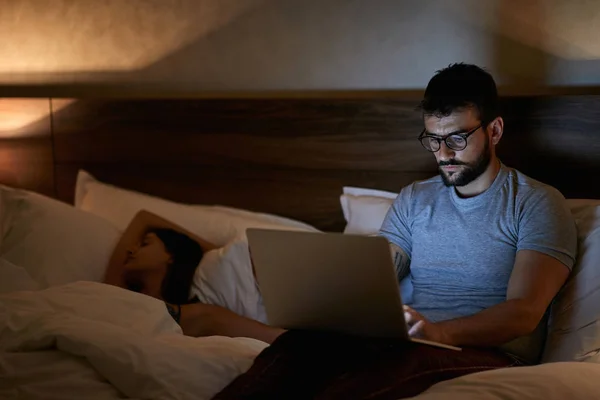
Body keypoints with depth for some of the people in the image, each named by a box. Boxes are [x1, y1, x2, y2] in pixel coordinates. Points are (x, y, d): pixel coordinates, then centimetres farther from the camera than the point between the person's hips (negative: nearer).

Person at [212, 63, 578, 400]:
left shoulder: (538, 203, 4)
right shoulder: (413, 199, 21)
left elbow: (524, 312, -9)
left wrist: (439, 332, -28)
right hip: (402, 344, 4)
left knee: (408, 358, -41)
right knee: (305, 341, -30)